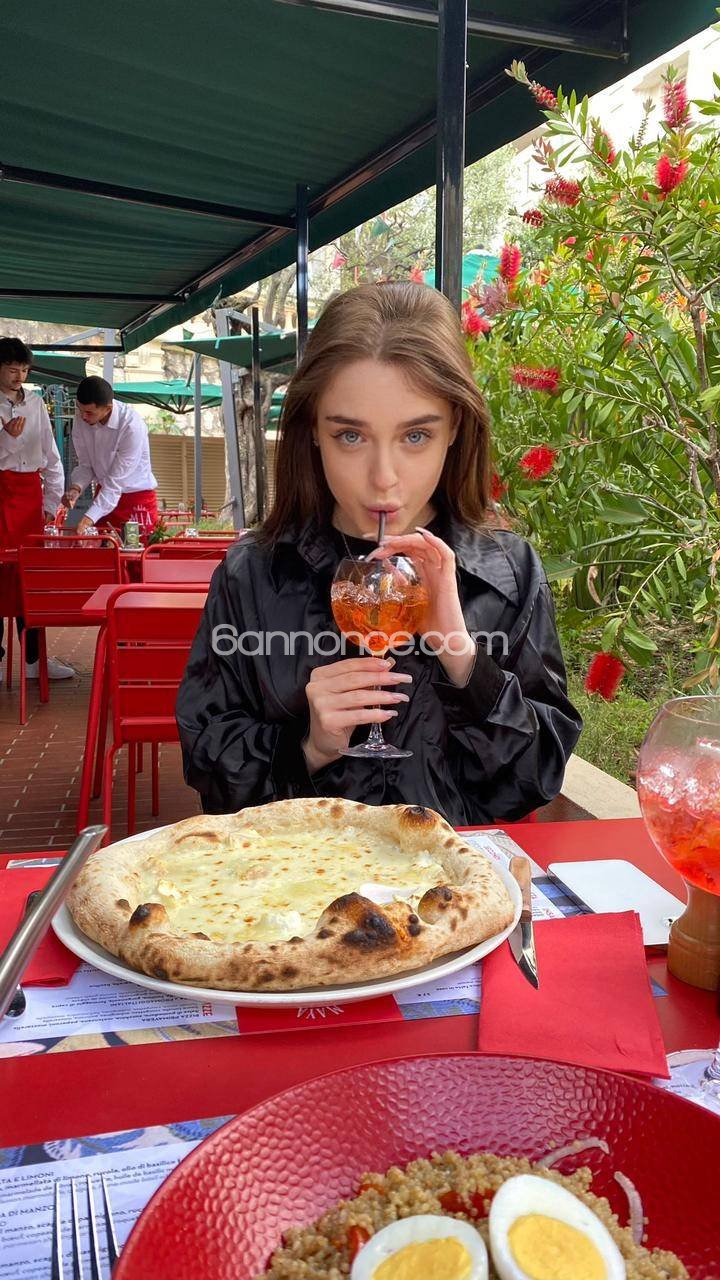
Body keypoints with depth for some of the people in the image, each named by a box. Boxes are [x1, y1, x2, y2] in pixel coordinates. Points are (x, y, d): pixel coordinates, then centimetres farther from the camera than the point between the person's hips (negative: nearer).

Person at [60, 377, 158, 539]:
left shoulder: (132, 425, -28)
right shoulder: (81, 417, -12)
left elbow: (116, 481, -27)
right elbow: (85, 465, -2)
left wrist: (89, 518, -32)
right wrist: (76, 488, -23)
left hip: (137, 497, -5)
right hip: (105, 492, 5)